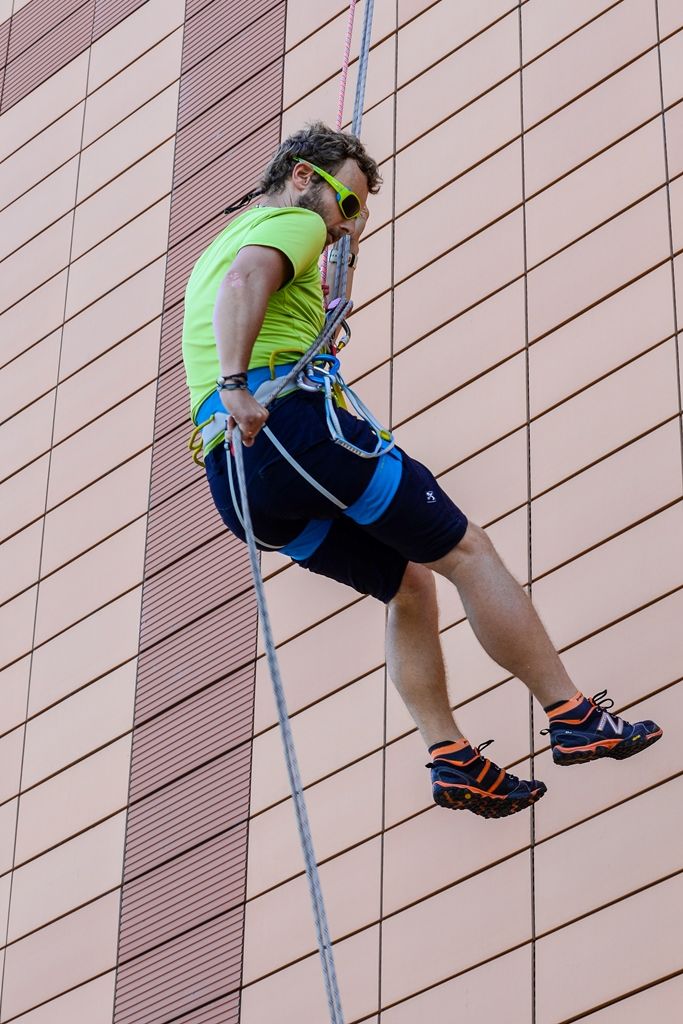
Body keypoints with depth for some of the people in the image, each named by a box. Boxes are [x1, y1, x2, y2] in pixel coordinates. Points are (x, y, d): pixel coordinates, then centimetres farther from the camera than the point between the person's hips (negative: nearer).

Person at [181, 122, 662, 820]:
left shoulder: (212, 250, 34)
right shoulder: (292, 223, 6)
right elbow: (246, 278, -18)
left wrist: (345, 252, 50)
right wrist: (235, 384, -30)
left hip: (233, 482, 9)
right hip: (290, 421, -9)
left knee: (408, 580, 16)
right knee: (465, 551, -1)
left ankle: (450, 758, 3)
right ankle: (574, 719, -2)